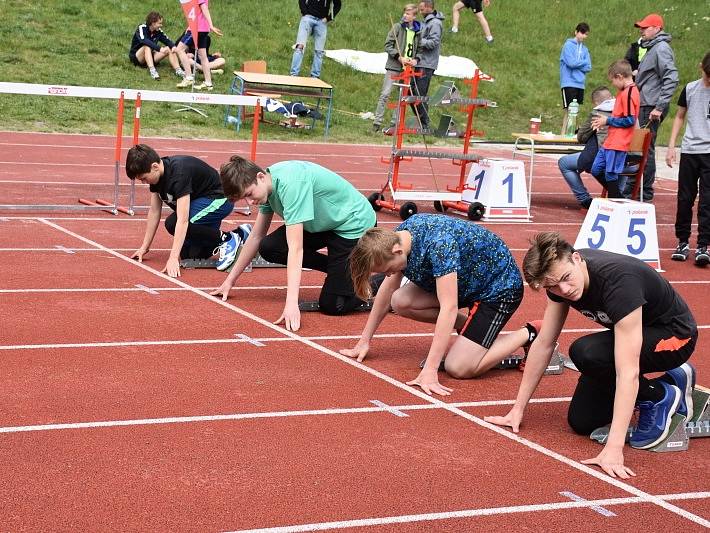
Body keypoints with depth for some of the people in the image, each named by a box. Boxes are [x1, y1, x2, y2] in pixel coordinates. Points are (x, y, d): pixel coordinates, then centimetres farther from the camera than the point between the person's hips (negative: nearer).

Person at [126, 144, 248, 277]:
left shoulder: (179, 173, -32)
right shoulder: (156, 173, -6)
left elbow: (182, 220, -37)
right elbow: (154, 212, 4)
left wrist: (173, 258, -40)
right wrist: (144, 247, 6)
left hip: (219, 199, -9)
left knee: (173, 224, -27)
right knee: (190, 255, 5)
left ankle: (227, 239, -10)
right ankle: (240, 234, 20)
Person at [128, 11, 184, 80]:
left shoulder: (158, 31, 0)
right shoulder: (142, 28, -18)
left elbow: (167, 40, -2)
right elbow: (144, 41, -35)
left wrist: (173, 46, -27)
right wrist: (159, 48, -45)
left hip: (150, 57, 6)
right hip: (135, 57, -5)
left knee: (169, 49, -13)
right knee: (147, 47, -36)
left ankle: (178, 70, -29)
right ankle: (152, 70, -52)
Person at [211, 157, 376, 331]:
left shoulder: (290, 184, -33)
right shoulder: (269, 185, -7)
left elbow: (295, 248, -37)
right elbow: (256, 237, 5)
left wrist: (291, 303, -40)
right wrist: (229, 281, 6)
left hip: (353, 225, -9)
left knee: (332, 305, -14)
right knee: (268, 248, -7)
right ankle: (338, 268, 8)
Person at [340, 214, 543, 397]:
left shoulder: (438, 245, -36)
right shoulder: (396, 239, -11)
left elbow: (449, 307, -38)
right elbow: (388, 289, 4)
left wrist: (429, 371, -39)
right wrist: (364, 340, 7)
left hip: (500, 286, -8)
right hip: (469, 280, 8)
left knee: (458, 368, -17)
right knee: (400, 302, -11)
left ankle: (529, 335, 1)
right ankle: (472, 329, 7)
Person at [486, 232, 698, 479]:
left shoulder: (619, 281, -37)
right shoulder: (558, 278, -15)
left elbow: (627, 372, -41)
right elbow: (544, 343, -3)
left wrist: (614, 449, -45)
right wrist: (518, 409, -3)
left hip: (675, 336, -8)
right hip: (629, 331, 8)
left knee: (584, 352, -31)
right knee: (581, 422, 0)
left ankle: (660, 398, -6)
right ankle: (672, 381, 16)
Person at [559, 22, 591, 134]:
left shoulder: (585, 49, 14)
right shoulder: (568, 45, -2)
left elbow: (588, 67, 6)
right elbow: (571, 62, -14)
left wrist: (577, 64, -8)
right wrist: (584, 62, 0)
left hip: (580, 84, 6)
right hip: (569, 83, -6)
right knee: (569, 110, -10)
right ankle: (563, 134, -10)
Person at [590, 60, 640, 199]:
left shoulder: (628, 93, -16)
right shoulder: (624, 92, 15)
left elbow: (630, 120, -21)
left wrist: (608, 121, -11)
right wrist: (604, 121, 10)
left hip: (618, 145, -10)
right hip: (610, 142, 10)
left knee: (611, 175, -5)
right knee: (596, 170, 14)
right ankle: (618, 197, 21)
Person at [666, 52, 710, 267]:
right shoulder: (691, 89, 4)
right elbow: (680, 116, 15)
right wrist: (671, 145, 9)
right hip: (689, 150, 2)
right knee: (685, 198, 7)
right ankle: (683, 241, 18)